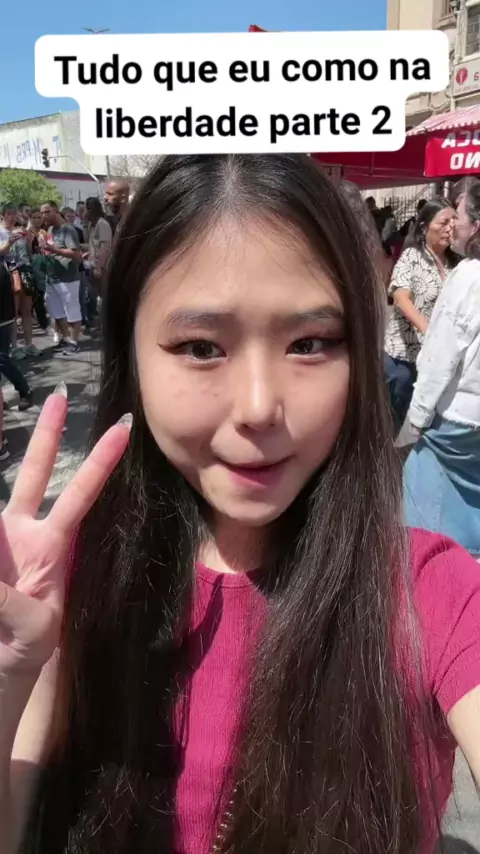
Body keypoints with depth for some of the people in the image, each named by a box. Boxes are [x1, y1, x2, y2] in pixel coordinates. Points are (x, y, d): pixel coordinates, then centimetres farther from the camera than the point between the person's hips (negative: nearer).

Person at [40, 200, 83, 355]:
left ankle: (74, 341, 12)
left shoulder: (67, 229, -13)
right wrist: (45, 249, 5)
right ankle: (66, 338, 28)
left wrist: (55, 250, -26)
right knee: (56, 312, 15)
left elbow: (77, 254, -22)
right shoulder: (50, 229, 13)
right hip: (52, 278, 9)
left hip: (67, 278, -9)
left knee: (72, 312, 3)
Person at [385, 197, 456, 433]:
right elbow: (401, 298, -19)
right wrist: (427, 329, -34)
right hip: (405, 353, -4)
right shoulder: (411, 256, -7)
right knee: (395, 418, 7)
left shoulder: (453, 262, 7)